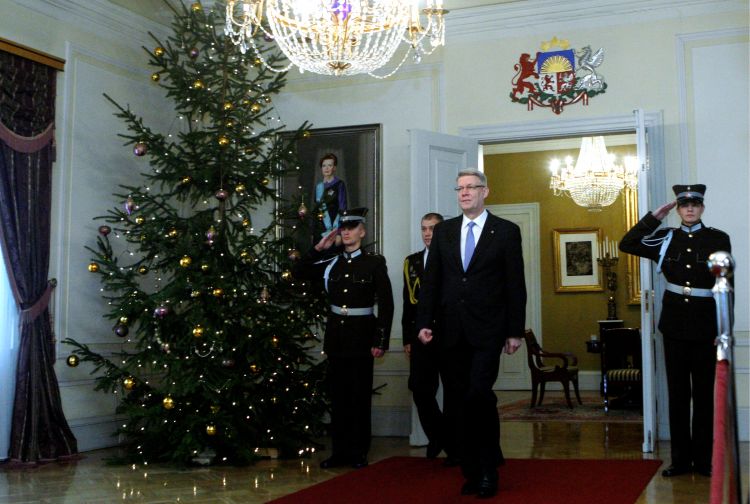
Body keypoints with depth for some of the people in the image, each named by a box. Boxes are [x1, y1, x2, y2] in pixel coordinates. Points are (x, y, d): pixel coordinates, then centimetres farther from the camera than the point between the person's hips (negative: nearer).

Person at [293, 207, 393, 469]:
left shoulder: (374, 263, -3)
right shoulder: (331, 262, 8)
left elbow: (386, 304, -5)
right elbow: (299, 273, 10)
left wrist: (381, 341, -11)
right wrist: (319, 248, -1)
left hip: (361, 335, -4)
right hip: (336, 334, 4)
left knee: (360, 394, 3)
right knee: (338, 394, 8)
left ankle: (358, 452, 12)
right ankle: (340, 450, 15)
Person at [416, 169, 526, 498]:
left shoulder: (506, 231, 3)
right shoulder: (443, 231, 13)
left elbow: (515, 285, 1)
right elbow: (431, 280, 9)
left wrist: (515, 331, -3)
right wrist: (424, 322, 1)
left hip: (487, 331, -4)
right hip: (450, 331, 4)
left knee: (479, 394, -16)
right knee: (456, 405, 5)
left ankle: (488, 472, 0)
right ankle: (470, 471, 17)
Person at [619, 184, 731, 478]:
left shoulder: (718, 239, 0)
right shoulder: (667, 239, 6)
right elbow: (627, 244, 0)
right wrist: (655, 217, -2)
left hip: (705, 324, -2)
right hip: (674, 324, 2)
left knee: (703, 393, 5)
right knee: (677, 393, 6)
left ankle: (703, 459, 13)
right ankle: (681, 459, 13)